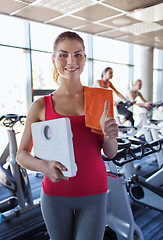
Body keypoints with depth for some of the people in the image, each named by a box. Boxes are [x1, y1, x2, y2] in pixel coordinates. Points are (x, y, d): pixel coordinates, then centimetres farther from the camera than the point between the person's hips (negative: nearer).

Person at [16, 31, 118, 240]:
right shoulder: (41, 106, -7)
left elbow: (110, 153, -2)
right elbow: (21, 155, -4)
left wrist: (110, 135, -23)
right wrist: (43, 166, -24)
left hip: (93, 193, 1)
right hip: (55, 193, 0)